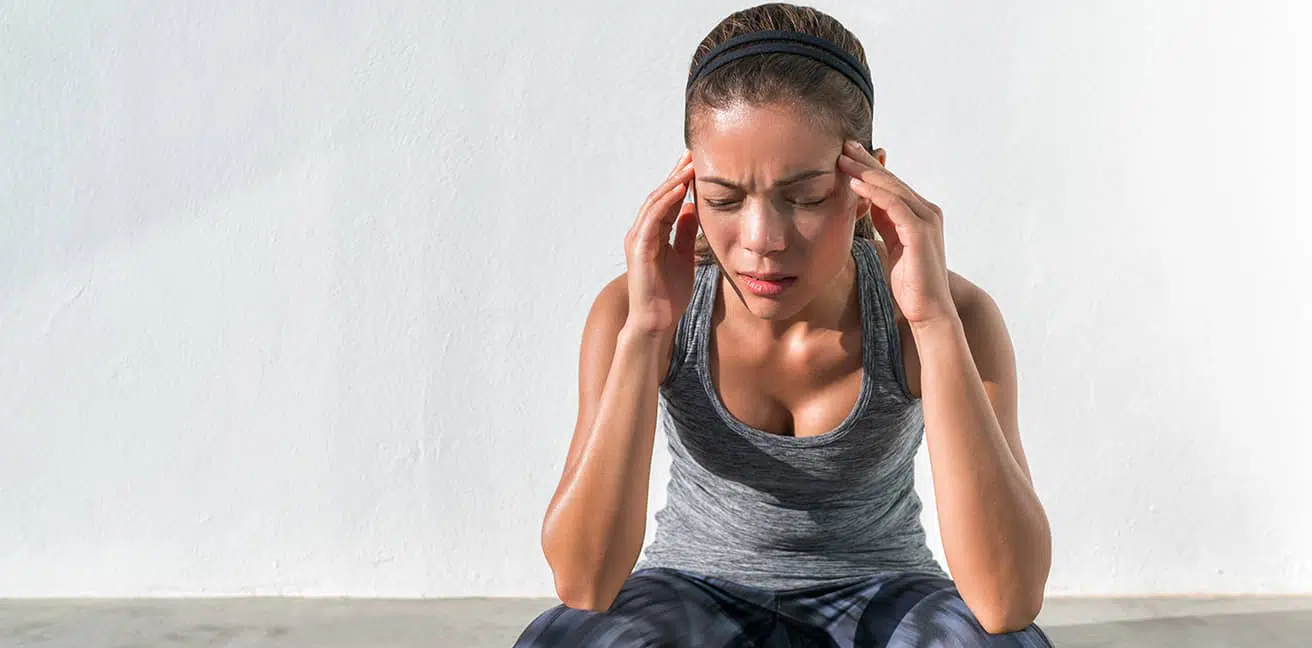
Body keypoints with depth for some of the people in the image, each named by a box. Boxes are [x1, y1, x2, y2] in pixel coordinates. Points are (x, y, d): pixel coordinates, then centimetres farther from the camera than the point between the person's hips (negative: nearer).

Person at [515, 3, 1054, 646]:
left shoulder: (954, 316, -21)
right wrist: (643, 332, -35)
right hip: (696, 594, 1)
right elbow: (584, 585, -26)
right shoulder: (630, 311, -18)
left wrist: (934, 320, -39)